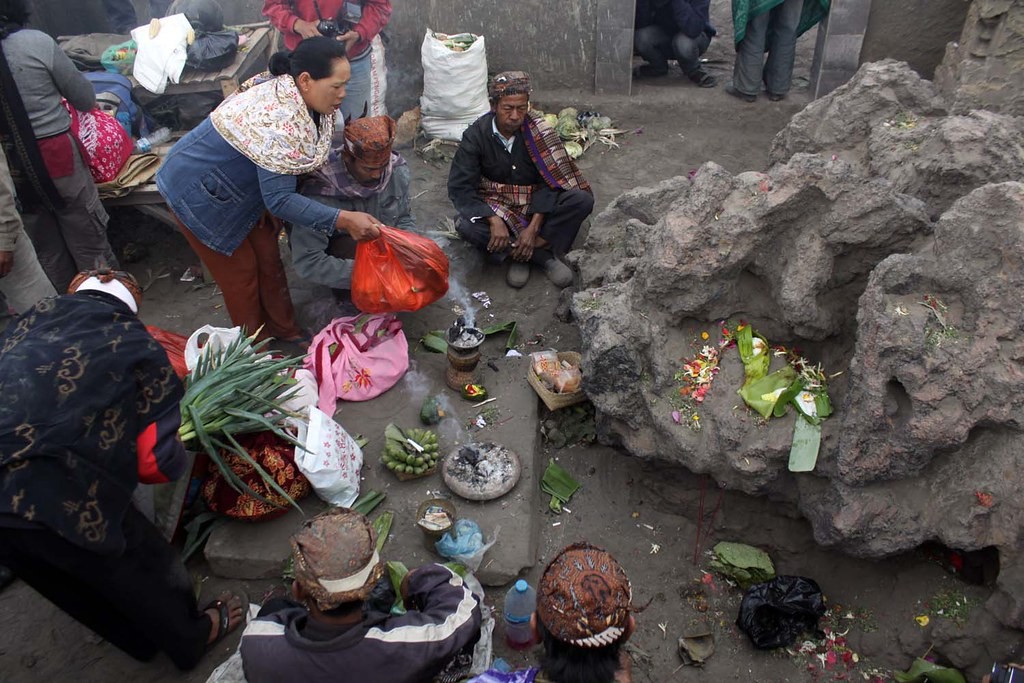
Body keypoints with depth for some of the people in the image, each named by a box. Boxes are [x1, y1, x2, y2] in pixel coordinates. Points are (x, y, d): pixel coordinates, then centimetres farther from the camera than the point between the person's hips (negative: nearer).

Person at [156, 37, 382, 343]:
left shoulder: (290, 94, -10)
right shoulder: (280, 120, -37)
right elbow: (279, 199, -36)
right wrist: (343, 219, -38)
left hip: (235, 186, 8)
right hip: (198, 192, -8)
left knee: (267, 255, 14)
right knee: (240, 269, 5)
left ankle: (284, 328, 32)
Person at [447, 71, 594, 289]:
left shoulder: (538, 131, -11)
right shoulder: (476, 135, -12)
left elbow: (550, 183, -13)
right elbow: (460, 187, -17)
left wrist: (533, 227, -25)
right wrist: (494, 221, -31)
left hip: (536, 209, 1)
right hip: (496, 211, 0)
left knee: (582, 200, -25)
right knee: (465, 225, -34)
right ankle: (543, 254, -22)